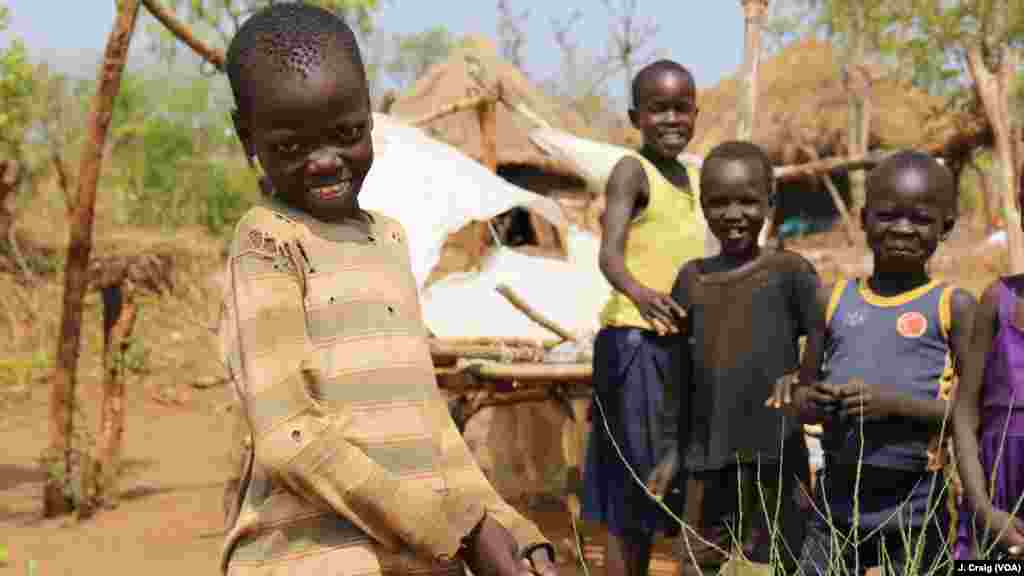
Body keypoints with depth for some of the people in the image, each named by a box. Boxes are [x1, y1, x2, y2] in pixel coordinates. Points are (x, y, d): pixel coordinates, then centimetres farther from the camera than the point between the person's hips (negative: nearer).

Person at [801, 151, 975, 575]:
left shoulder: (954, 307, -4)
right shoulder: (832, 299, 6)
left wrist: (898, 404, -20)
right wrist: (809, 401, -10)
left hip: (915, 504, -3)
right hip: (838, 495, 3)